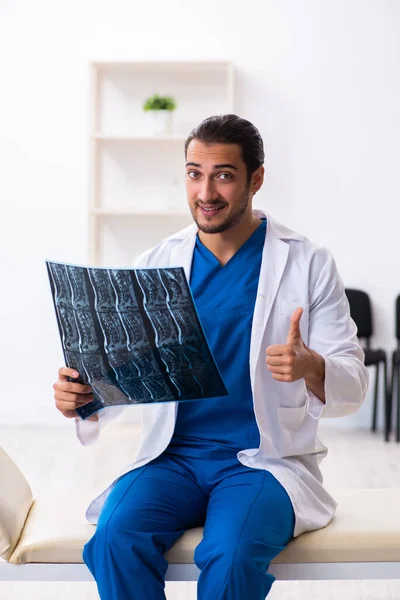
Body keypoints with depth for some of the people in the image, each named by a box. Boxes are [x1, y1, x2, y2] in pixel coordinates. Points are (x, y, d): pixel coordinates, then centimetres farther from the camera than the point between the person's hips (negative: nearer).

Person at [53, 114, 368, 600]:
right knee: (117, 537, -27)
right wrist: (83, 398, -16)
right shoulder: (154, 266, 7)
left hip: (265, 461, -2)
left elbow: (352, 386, -3)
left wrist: (311, 367, -26)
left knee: (230, 555, -32)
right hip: (171, 458, 2)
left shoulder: (308, 264, 0)